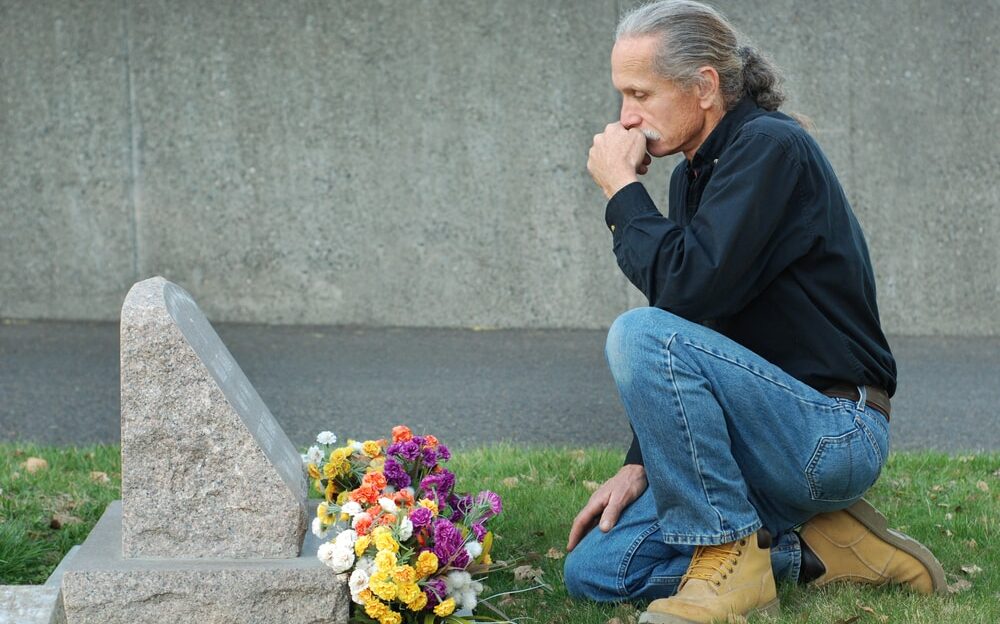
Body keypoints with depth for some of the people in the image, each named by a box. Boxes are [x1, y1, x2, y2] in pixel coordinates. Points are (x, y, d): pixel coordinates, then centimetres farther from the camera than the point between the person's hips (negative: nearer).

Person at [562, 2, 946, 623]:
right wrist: (640, 463, 9)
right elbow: (684, 316, 17)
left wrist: (622, 190, -13)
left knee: (640, 335, -27)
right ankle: (824, 548, 5)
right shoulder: (694, 174, 14)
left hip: (831, 433, -9)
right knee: (594, 568, 0)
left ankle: (729, 557, -17)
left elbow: (690, 287, -28)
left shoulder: (772, 148, -15)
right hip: (772, 437, 9)